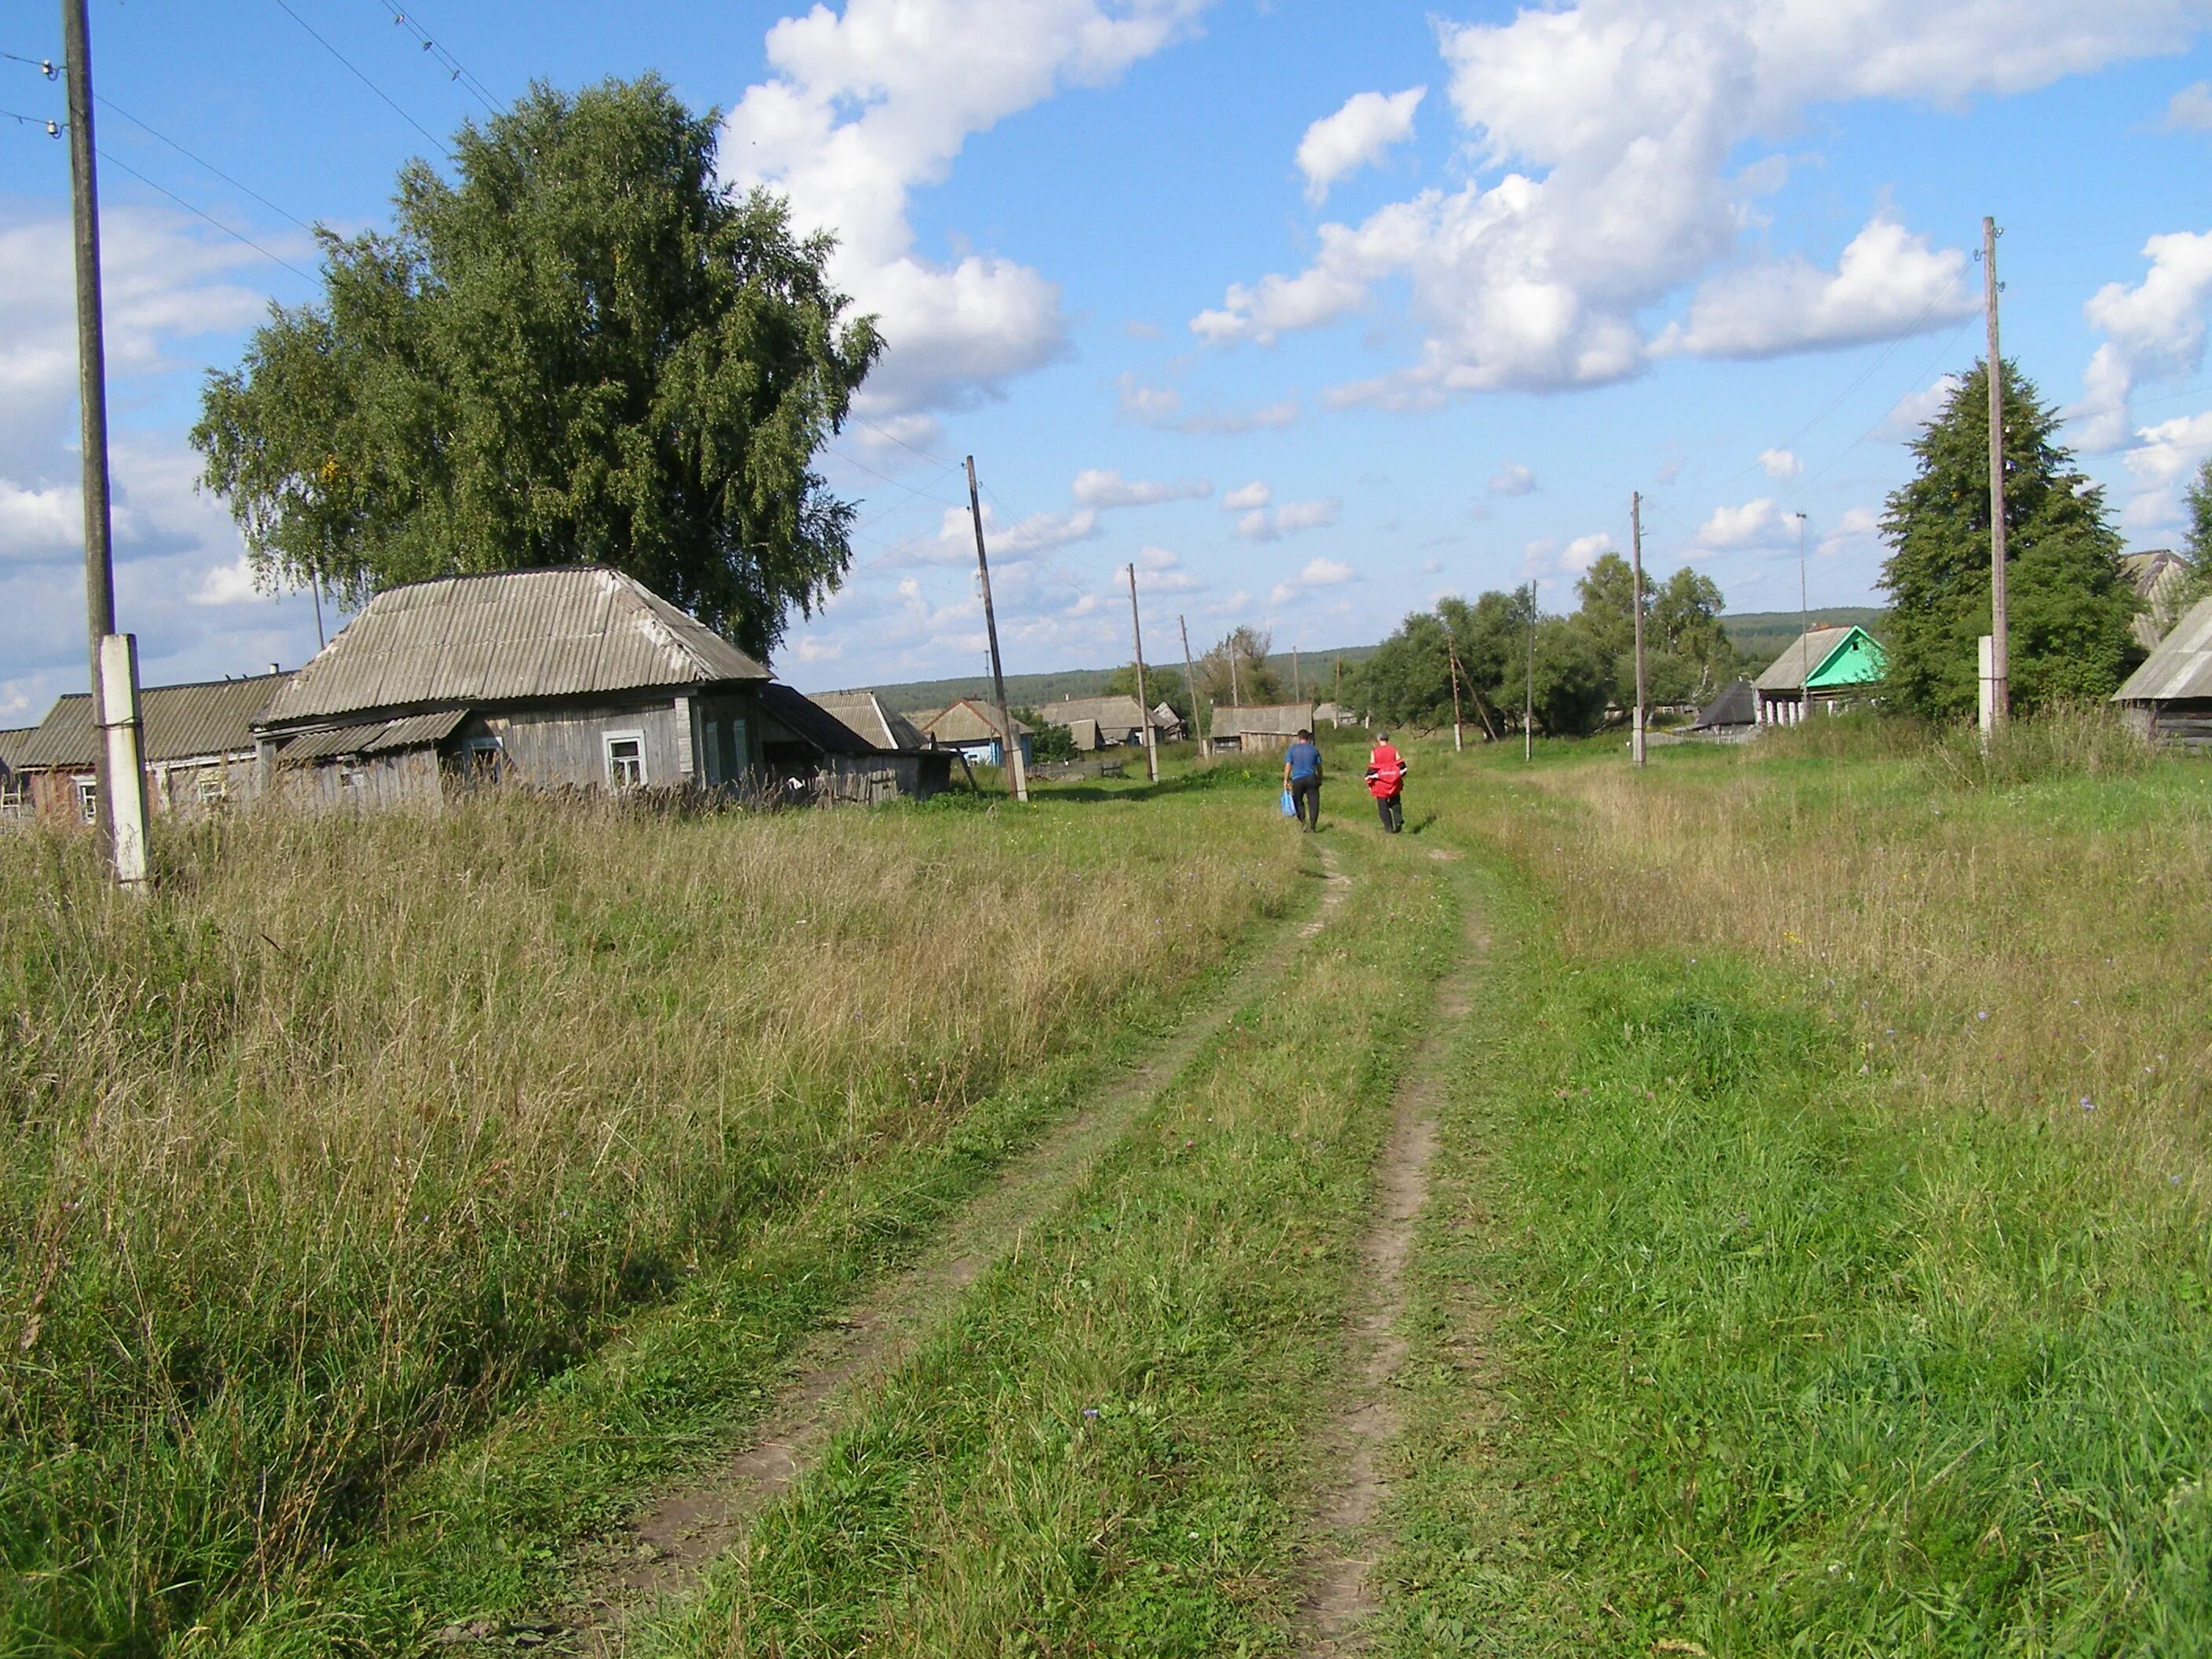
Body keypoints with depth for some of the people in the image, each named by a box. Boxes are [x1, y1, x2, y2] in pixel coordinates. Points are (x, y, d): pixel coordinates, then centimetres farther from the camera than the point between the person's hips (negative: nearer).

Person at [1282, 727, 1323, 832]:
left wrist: (1286, 780, 1)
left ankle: (1303, 822, 2)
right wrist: (1320, 780, 22)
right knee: (1313, 802, 2)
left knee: (1298, 801, 15)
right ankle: (1312, 827, -4)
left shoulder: (1292, 749, 4)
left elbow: (1288, 766, -2)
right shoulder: (1314, 749, 9)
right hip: (1311, 778, 1)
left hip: (1297, 780, -1)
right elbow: (1319, 767, 12)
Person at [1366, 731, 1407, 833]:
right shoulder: (1394, 750, 1)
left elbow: (1371, 769, -7)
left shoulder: (1375, 752, -6)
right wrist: (1402, 777, 13)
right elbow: (1401, 765, 1)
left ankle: (1388, 828, 6)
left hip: (1380, 784, -2)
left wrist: (1370, 783, 1)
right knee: (1396, 804, 17)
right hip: (1394, 783, 2)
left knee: (1383, 807, 7)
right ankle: (1398, 819, -6)